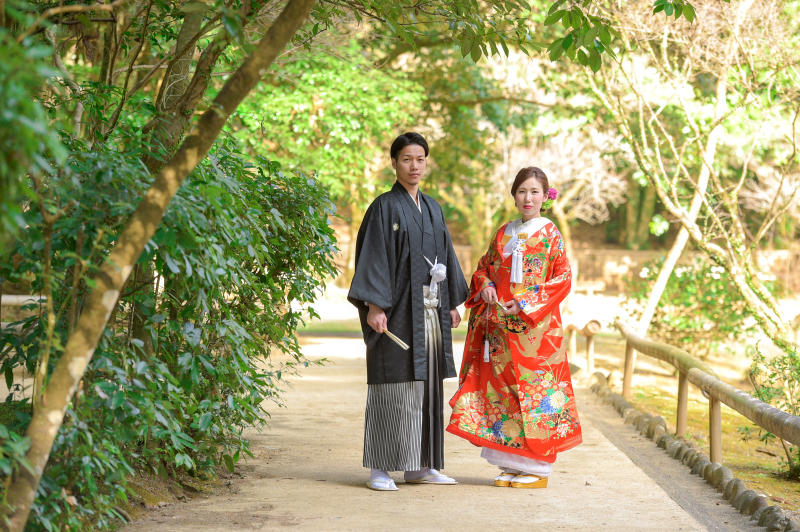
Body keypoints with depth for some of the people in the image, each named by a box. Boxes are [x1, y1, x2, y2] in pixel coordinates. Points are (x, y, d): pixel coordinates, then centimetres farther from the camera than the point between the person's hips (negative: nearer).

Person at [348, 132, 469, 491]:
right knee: (393, 385, -6)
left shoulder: (433, 209, 15)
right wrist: (374, 306, -20)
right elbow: (373, 257, -11)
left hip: (430, 310, 7)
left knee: (426, 384, 8)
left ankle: (420, 465, 15)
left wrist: (453, 302, 16)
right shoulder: (385, 207, -4)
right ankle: (380, 469, -2)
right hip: (397, 310, -7)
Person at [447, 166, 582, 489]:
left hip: (534, 328, -5)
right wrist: (485, 285, -3)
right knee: (500, 389, 3)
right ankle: (512, 466, 12)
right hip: (499, 327, 5)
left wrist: (525, 304, -14)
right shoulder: (503, 233, 14)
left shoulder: (550, 234, -1)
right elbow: (484, 267, 20)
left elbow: (563, 279, -7)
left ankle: (537, 469, 3)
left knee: (533, 389, -5)